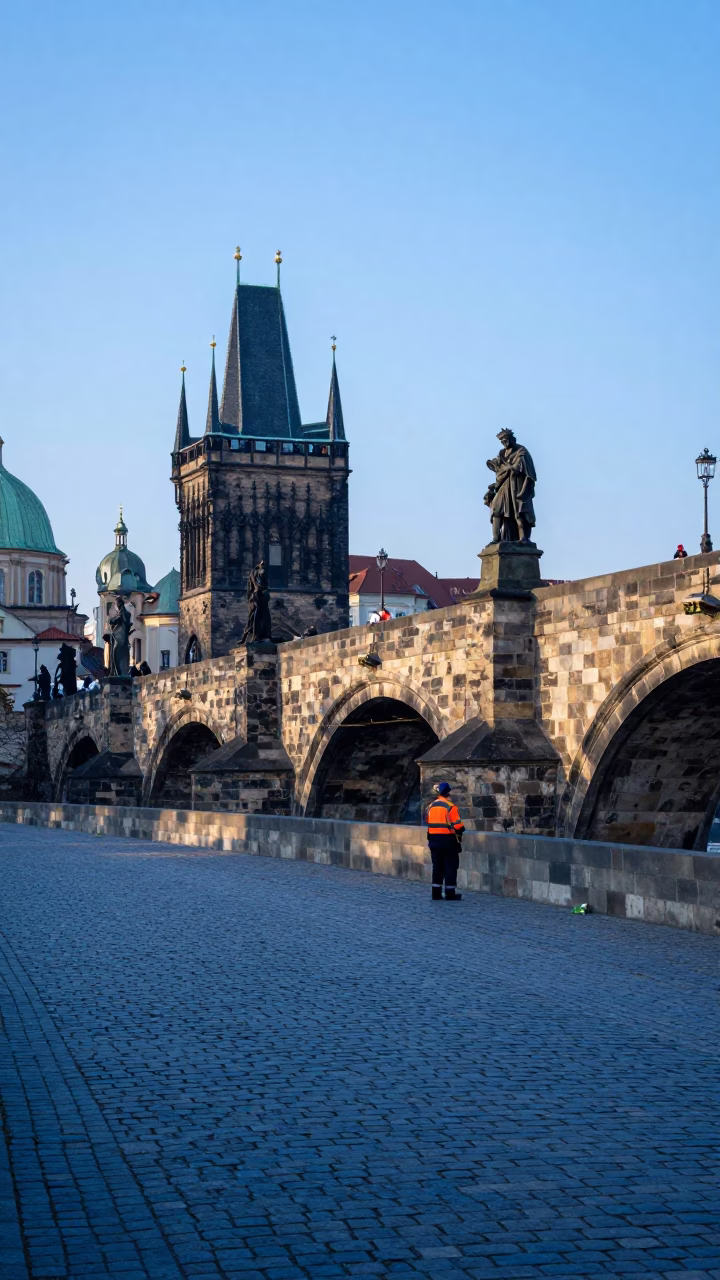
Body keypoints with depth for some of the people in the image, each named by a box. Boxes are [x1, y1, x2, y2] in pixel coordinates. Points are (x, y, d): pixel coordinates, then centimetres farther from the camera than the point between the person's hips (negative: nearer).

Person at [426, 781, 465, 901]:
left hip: (434, 840, 6)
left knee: (437, 867, 12)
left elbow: (429, 823, 11)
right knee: (450, 867, 2)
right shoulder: (450, 807, -14)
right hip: (448, 841, -6)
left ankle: (436, 893, 12)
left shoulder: (431, 806, 6)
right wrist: (459, 833, 6)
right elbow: (457, 826, -15)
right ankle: (450, 893, 1)